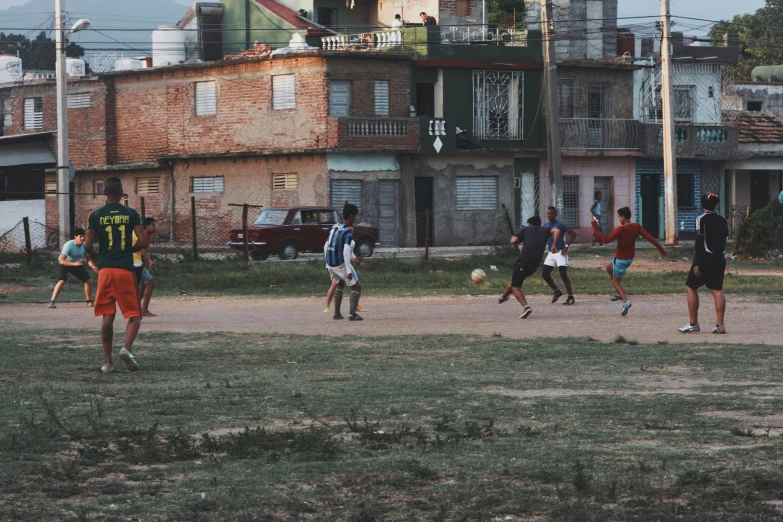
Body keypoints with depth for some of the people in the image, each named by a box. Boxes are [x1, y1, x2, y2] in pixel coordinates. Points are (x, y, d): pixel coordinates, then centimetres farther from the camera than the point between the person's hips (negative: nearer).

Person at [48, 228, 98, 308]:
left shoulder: (85, 245, -16)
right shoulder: (69, 245, -32)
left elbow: (88, 259, -8)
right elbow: (61, 261, -35)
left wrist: (93, 267, -29)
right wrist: (74, 264, -49)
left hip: (76, 264, 6)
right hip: (64, 264, -6)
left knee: (88, 281, 1)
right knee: (62, 281, -30)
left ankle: (89, 301, 21)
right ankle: (52, 302, -28)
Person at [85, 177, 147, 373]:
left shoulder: (95, 215, 1)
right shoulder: (131, 214, 0)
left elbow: (88, 245, -3)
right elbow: (142, 242, -6)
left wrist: (92, 254, 19)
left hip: (105, 269, 1)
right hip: (125, 270, -1)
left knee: (107, 317, 8)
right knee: (135, 314, 7)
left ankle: (107, 362, 6)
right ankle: (127, 348, -17)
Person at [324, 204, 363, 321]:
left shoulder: (334, 227, 9)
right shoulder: (348, 232, -16)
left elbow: (326, 246, 15)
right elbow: (346, 252, -24)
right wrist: (348, 271, -23)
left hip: (330, 265, 8)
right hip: (341, 264, -8)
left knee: (340, 284, 29)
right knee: (356, 286, 6)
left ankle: (337, 313, 24)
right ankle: (352, 314, -3)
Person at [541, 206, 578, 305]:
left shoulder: (560, 225, -11)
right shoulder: (545, 226, 9)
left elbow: (573, 234, -13)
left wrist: (566, 246, -19)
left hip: (560, 253, -7)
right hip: (551, 253, 7)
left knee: (563, 275, -13)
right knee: (544, 274, 2)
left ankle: (570, 297, -4)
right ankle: (557, 291, 21)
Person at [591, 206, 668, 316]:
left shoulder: (620, 230, -26)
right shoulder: (636, 227, -7)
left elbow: (606, 240, -24)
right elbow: (650, 238, -10)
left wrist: (595, 227, -20)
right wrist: (661, 250, -4)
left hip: (620, 259, -7)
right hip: (630, 258, 7)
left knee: (616, 280, 7)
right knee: (609, 268, 29)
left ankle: (626, 301, -14)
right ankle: (620, 294, 30)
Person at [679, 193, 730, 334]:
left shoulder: (702, 219, -10)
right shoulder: (722, 220, 11)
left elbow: (700, 243, -15)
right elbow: (724, 241, 13)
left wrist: (697, 263, -16)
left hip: (705, 258, -6)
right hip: (719, 258, 6)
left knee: (691, 287, 5)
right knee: (717, 289, 5)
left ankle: (693, 323, 3)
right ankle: (720, 324, -3)